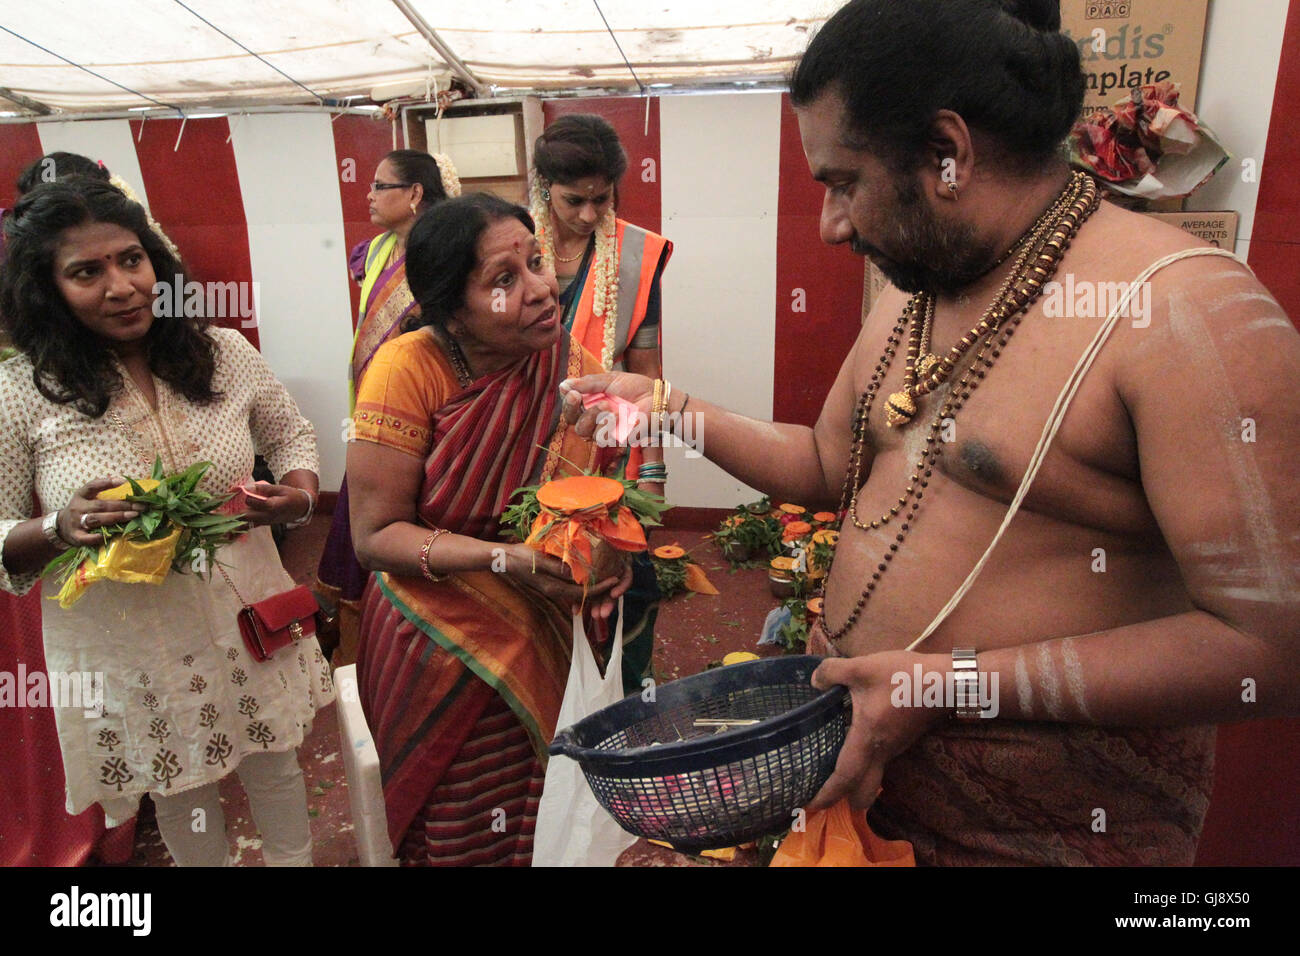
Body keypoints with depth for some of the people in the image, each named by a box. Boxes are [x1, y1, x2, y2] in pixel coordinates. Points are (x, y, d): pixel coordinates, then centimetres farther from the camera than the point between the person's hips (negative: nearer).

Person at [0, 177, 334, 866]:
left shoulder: (225, 353, -6)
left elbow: (291, 435, 8)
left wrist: (300, 493, -12)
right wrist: (59, 530, -27)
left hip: (248, 623, 2)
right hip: (125, 649, -1)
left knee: (275, 768, 24)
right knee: (183, 799, 22)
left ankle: (294, 859, 51)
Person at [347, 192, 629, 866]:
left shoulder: (572, 369, -9)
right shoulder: (408, 369, -19)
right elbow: (375, 534, -17)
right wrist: (506, 559, -29)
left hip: (535, 647, 3)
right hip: (434, 650, -2)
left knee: (521, 822, 20)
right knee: (453, 835, 17)